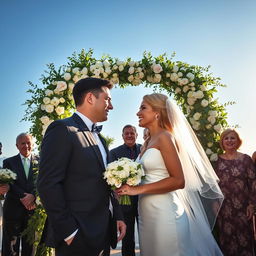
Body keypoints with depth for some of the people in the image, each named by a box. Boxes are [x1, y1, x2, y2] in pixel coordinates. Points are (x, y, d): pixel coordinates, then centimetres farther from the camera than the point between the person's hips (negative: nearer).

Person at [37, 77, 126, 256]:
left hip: (104, 233, 8)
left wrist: (118, 216, 9)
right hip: (77, 238, -8)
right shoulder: (62, 130, -11)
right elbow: (48, 184, -18)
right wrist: (69, 232, -19)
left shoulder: (99, 138, 16)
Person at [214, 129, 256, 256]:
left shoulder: (245, 159, -2)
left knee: (243, 236, 5)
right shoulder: (218, 160, 4)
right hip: (223, 207, 2)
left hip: (241, 206, -2)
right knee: (225, 236, 9)